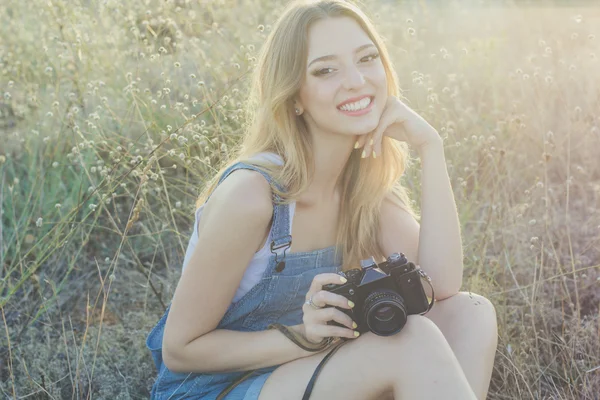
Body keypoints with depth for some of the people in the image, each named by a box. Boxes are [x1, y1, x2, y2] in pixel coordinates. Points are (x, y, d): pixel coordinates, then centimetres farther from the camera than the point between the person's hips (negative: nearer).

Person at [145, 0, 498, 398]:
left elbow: (442, 286, -13)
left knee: (471, 313, -11)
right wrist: (305, 335, -29)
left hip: (301, 367, 8)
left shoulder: (363, 180, -2)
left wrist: (429, 146, -16)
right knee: (412, 340, -30)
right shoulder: (251, 192, -23)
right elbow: (180, 348, -16)